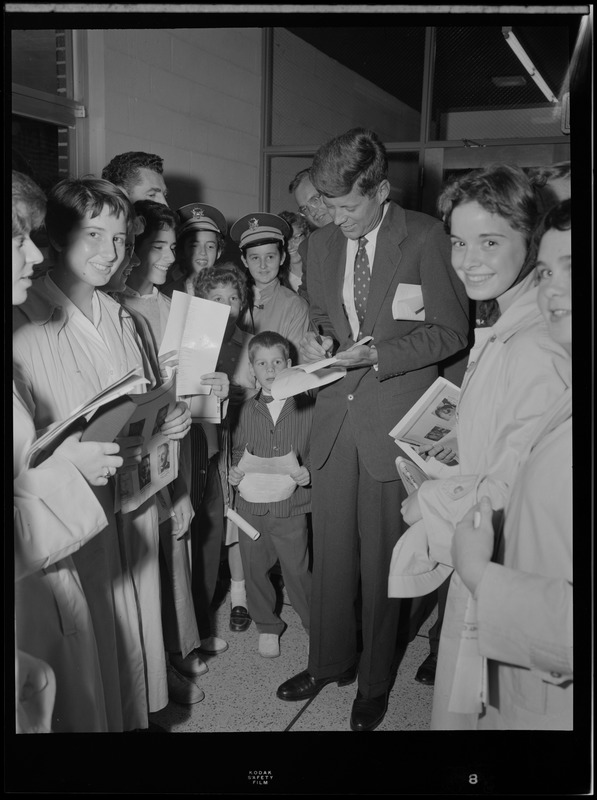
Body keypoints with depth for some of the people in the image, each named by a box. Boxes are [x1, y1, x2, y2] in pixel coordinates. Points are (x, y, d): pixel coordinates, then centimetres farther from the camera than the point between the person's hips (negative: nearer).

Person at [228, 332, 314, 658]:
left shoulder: (307, 407, -4)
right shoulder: (247, 410, 4)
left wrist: (309, 473, -17)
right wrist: (234, 471, -4)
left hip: (291, 506, -3)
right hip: (251, 505, 3)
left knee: (297, 570, 3)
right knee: (254, 569, 12)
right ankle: (267, 626, 34)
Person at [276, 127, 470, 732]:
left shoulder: (426, 238, -8)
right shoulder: (321, 244, 8)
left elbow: (450, 330, -6)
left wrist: (377, 353, -17)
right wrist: (317, 340, -1)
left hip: (394, 420, -4)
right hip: (335, 414, 5)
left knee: (381, 555, 8)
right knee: (330, 548, 14)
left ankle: (375, 680, 30)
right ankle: (329, 662, 35)